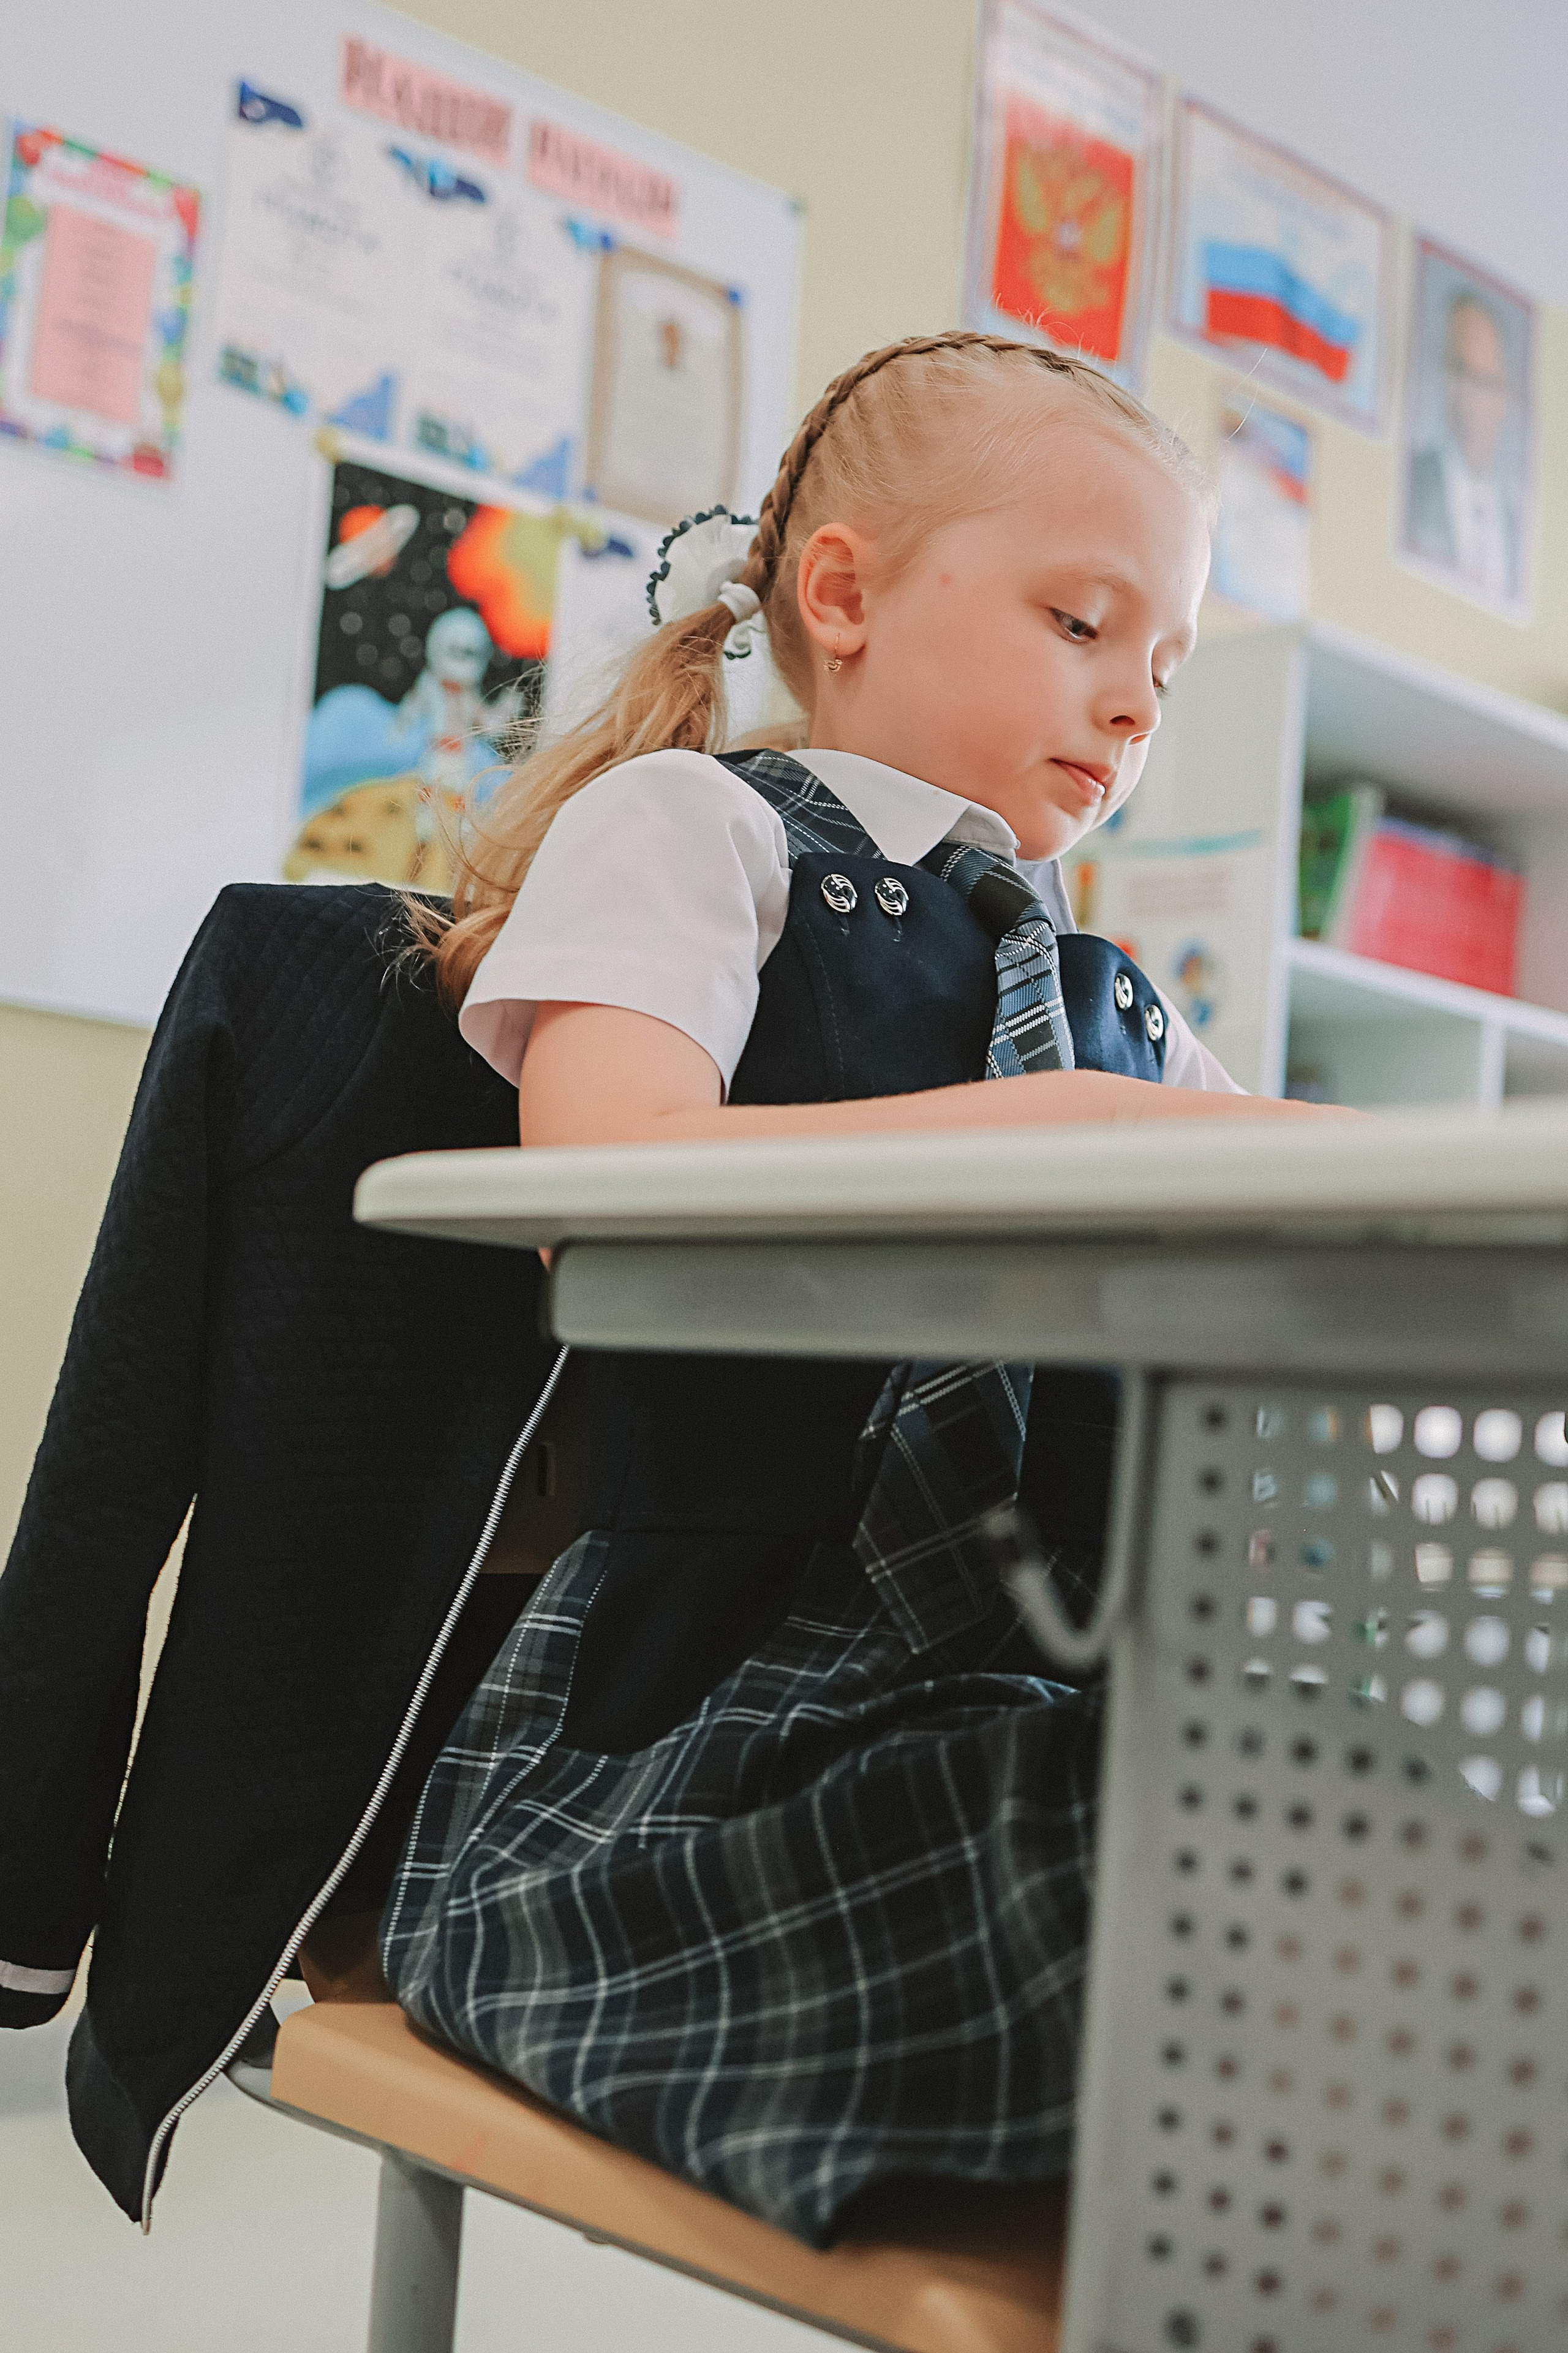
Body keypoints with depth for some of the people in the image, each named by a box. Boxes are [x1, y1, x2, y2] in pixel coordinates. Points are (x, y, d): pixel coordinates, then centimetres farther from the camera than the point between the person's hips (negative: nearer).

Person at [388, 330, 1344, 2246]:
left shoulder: (1110, 1002, 23)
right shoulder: (692, 824, 5)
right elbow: (608, 1171, -16)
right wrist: (1074, 1126, -19)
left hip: (1022, 1704, 6)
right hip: (711, 1712, -5)